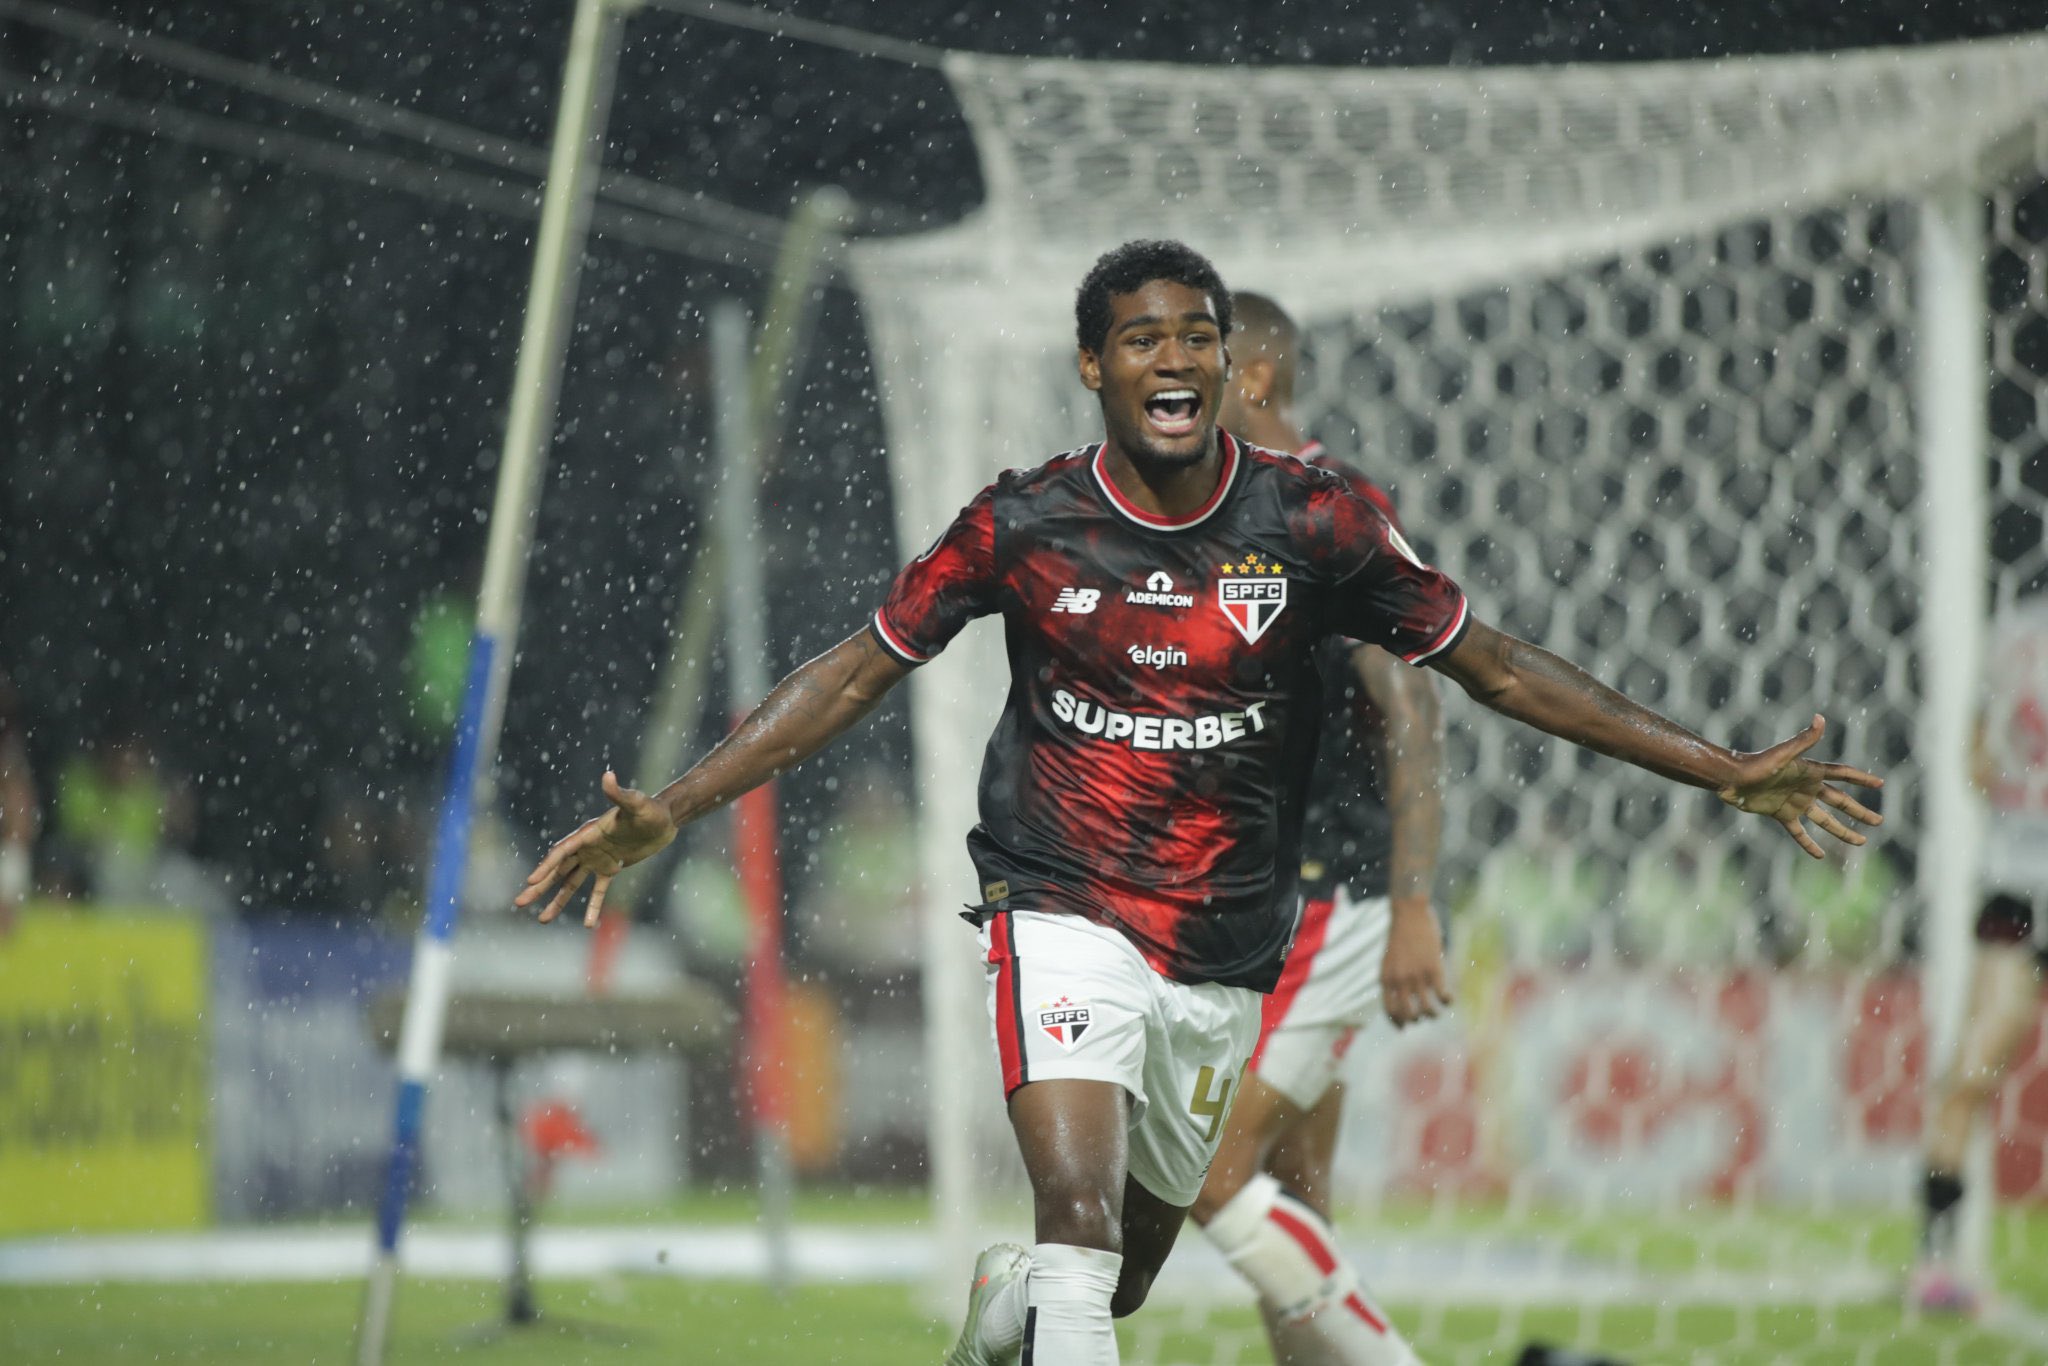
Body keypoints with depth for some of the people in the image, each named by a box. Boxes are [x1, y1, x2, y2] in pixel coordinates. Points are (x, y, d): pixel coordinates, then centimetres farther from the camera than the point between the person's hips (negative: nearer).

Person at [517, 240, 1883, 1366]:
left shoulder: (1313, 524, -5)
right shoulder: (1022, 526, -6)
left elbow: (1492, 664, 2)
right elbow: (858, 673, 2)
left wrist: (1728, 771, -1)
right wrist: (665, 813, -4)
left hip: (1224, 949, 2)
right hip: (1064, 913, -2)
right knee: (1081, 1212, -25)